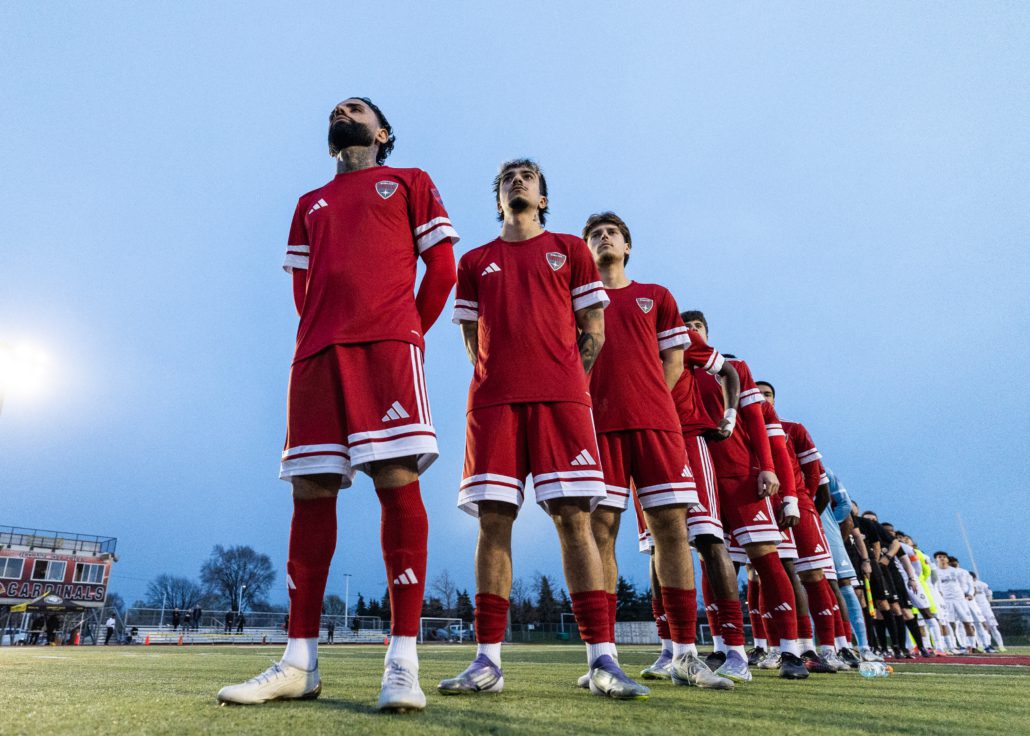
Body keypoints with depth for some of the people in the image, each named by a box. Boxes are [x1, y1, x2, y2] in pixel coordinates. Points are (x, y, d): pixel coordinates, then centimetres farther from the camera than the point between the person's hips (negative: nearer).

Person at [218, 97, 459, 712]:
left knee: (397, 480, -15)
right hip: (317, 350, 5)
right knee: (311, 490, -1)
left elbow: (442, 271, 10)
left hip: (388, 343, -4)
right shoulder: (310, 205, 31)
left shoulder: (410, 183, 19)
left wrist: (407, 335, 6)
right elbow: (303, 290, 24)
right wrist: (330, 334, 11)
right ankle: (300, 663, 6)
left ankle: (403, 663, -12)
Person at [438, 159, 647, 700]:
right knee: (493, 520, -3)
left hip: (561, 396, -1)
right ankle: (488, 661, 3)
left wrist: (565, 381, 3)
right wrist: (506, 375, 7)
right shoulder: (475, 262, 21)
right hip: (493, 398, 2)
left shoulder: (570, 250, 17)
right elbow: (473, 341, 19)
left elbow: (593, 332, 12)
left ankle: (602, 660, -3)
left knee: (572, 518, -8)